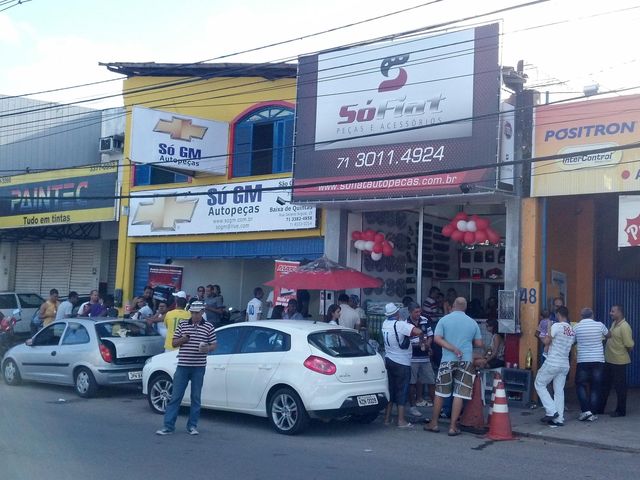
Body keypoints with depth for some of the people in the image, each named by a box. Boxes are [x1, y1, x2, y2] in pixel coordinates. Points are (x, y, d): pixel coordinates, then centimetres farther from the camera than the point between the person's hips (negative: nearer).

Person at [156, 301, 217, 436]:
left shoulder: (209, 327, 5)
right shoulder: (182, 324, 8)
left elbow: (214, 345, 7)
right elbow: (173, 343, 11)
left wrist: (207, 348, -16)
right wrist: (182, 340, -10)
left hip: (199, 367, 0)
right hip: (182, 366, 1)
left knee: (196, 398, 6)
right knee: (175, 397, 0)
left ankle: (192, 426, 15)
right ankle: (168, 426, 3)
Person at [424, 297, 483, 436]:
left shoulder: (444, 320, 0)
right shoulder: (472, 322, 5)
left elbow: (437, 338, -11)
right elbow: (479, 344, 9)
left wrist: (453, 348, -10)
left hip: (447, 361, -1)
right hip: (466, 361, 1)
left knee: (440, 393, 10)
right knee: (459, 394, 2)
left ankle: (434, 423, 17)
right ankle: (453, 426, 3)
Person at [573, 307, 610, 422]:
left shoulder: (576, 327, -3)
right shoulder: (599, 325, -1)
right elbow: (608, 335, 17)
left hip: (583, 361, -1)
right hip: (598, 360, 1)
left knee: (580, 385, 10)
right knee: (596, 387, 7)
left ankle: (586, 411, -4)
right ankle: (592, 414, 6)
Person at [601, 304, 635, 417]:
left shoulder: (625, 327, -20)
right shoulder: (614, 324, 7)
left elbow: (630, 346, -19)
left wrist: (622, 354, -4)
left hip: (619, 362, -9)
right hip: (609, 360, 9)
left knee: (620, 386, 4)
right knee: (605, 384, 15)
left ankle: (621, 411, 16)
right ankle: (600, 408, 25)